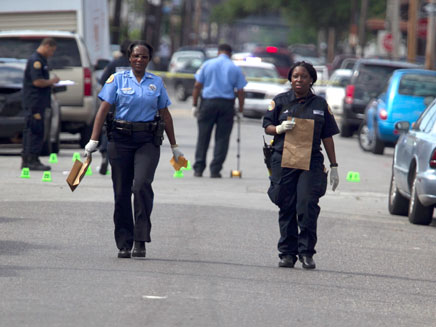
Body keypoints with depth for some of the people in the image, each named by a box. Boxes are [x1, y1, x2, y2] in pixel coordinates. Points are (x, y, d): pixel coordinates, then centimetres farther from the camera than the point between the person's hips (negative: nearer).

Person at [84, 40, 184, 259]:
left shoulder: (156, 83, 11)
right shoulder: (118, 79, 4)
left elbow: (165, 114, 16)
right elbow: (104, 109, -1)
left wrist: (174, 146, 17)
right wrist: (93, 140, -9)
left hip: (148, 140, 0)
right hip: (121, 138, 0)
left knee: (142, 185, -18)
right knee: (122, 191, 2)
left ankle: (141, 241, -13)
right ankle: (124, 244, 10)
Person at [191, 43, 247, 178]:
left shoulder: (207, 65, 5)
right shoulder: (235, 69, 4)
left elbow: (197, 86, 1)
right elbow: (240, 91, 2)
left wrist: (194, 105, 6)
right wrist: (240, 110, 8)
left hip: (208, 102, 0)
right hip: (227, 103, 0)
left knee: (203, 137, 6)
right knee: (222, 138, 4)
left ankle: (198, 168, 5)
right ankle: (215, 170, 0)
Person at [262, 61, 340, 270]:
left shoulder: (320, 104, 11)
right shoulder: (280, 101, 9)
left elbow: (327, 137, 13)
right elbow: (267, 126, 9)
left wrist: (334, 166, 11)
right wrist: (279, 129, -15)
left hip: (311, 161, 0)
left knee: (307, 205, -13)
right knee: (286, 208, 2)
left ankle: (306, 252, -5)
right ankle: (287, 253, 10)